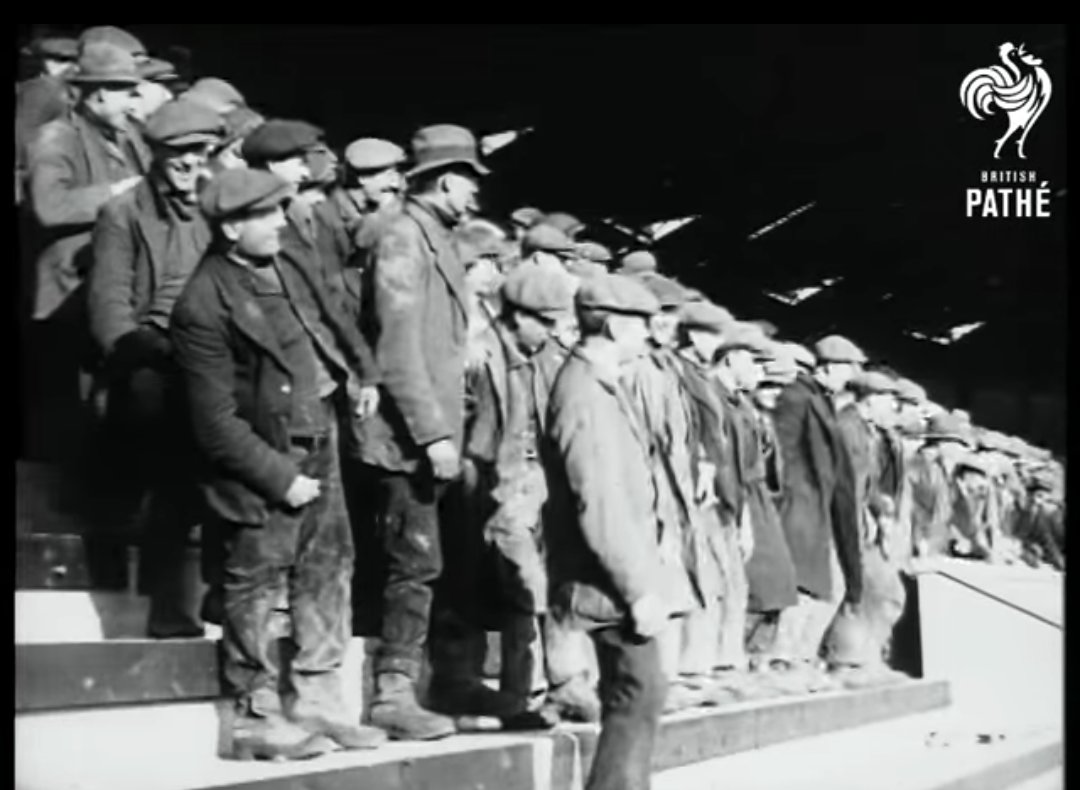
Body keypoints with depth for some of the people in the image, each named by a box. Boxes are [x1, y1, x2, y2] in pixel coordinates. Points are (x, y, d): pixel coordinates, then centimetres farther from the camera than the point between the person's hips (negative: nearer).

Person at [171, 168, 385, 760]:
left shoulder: (284, 268, 3)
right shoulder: (204, 306, -22)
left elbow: (329, 319, 24)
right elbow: (217, 422, -20)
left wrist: (360, 372, 11)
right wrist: (280, 477, -19)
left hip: (318, 446, 8)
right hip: (260, 465, -8)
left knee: (328, 568, 14)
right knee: (257, 588, 2)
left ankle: (316, 699, 25)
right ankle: (257, 717, 15)